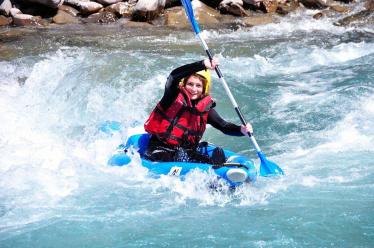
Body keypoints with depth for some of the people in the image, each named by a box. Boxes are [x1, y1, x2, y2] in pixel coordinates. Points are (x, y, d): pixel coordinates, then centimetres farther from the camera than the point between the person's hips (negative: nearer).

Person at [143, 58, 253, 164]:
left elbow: (223, 126, -2)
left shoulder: (205, 107, 6)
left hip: (187, 151, 4)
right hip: (160, 150, -4)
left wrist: (242, 129, -23)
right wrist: (202, 64, -35)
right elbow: (174, 76, -24)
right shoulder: (174, 96, -4)